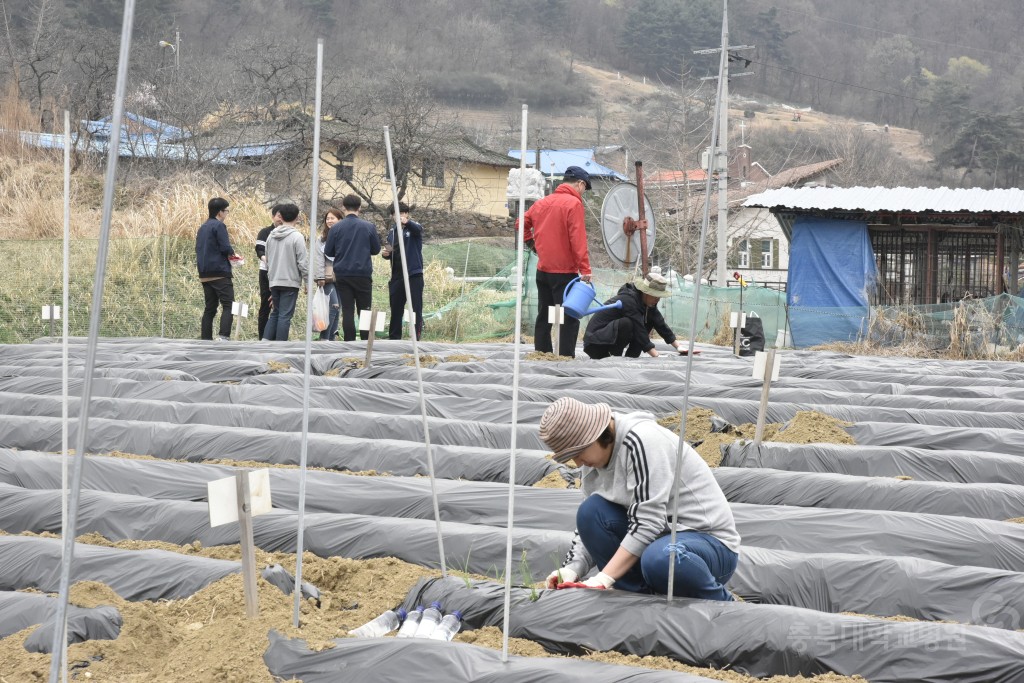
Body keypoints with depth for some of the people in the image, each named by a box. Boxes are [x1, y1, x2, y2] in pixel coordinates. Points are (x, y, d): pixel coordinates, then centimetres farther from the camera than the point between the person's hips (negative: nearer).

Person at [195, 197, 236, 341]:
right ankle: (224, 336, -23)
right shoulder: (219, 226, -8)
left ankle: (205, 340, 7)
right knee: (228, 306, -9)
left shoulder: (202, 228, 17)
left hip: (205, 274, 8)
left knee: (210, 308, 11)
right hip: (220, 273, -8)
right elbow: (225, 247, -17)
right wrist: (232, 253, 6)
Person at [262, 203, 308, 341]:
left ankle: (266, 340, 4)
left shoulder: (271, 236, 8)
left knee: (276, 313, 16)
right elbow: (303, 262, -12)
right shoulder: (297, 237, -11)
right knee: (285, 315, -2)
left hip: (274, 282, 5)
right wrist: (307, 282, -3)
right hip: (290, 282, -5)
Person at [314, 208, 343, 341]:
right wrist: (320, 277, -10)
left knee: (336, 309, 5)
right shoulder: (322, 238, 1)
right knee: (333, 306, -14)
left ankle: (331, 338, 12)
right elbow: (319, 258, -3)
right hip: (328, 279, -3)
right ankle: (324, 337, -9)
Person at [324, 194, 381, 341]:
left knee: (347, 311, 4)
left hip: (342, 275, 0)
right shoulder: (369, 227, -4)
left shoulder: (336, 228, -4)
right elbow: (376, 249, 6)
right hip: (363, 274, 0)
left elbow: (328, 252, 2)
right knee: (364, 310, 8)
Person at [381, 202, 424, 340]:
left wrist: (407, 222, -49)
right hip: (397, 275, 5)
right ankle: (394, 337, 15)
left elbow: (418, 229, -27)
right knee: (395, 308, 8)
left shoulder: (413, 227, -2)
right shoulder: (391, 232, 13)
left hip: (414, 274, -5)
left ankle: (417, 336, -3)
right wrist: (385, 253, -5)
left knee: (416, 307, -5)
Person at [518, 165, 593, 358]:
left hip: (543, 270, 7)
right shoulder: (574, 203, -12)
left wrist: (531, 242, 18)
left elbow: (523, 223, 18)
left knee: (544, 317, 13)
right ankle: (566, 357, -8)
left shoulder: (542, 203, 10)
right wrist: (585, 269, -19)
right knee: (570, 318, -4)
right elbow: (578, 240, -19)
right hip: (564, 272, -7)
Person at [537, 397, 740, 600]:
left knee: (660, 559, -40)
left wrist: (603, 579, -29)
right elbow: (591, 525, 7)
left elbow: (647, 521, -27)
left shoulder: (641, 440, -22)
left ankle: (721, 604, -9)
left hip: (712, 542, -8)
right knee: (590, 512, -11)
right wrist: (572, 569, -12)